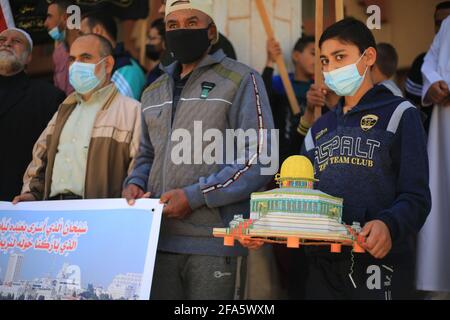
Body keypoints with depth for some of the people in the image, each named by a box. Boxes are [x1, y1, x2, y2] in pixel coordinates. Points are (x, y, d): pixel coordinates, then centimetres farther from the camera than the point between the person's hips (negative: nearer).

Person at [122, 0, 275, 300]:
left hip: (216, 243, -5)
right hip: (159, 240, 5)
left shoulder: (241, 81, -1)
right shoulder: (154, 92, 19)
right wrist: (135, 183, 4)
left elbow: (259, 160, -10)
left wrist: (194, 196, -15)